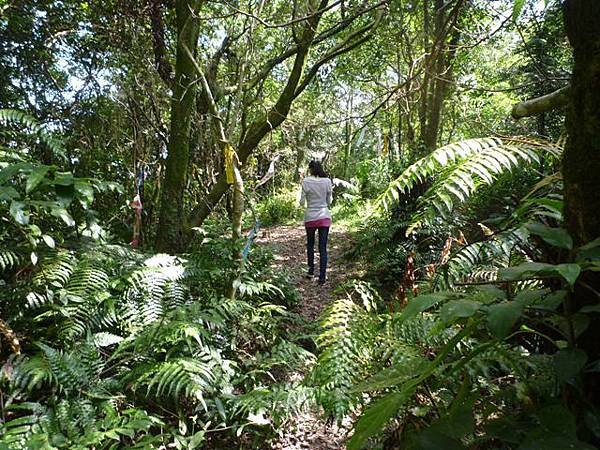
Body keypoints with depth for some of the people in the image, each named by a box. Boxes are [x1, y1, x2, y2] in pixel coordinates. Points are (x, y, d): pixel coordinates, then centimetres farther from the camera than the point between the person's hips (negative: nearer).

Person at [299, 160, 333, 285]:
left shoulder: (306, 181, -9)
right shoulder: (327, 181, -3)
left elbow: (302, 202, -7)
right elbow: (329, 202, 4)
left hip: (311, 217, -1)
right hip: (325, 217, 1)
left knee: (310, 244, 20)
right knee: (323, 247, 3)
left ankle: (311, 271, 28)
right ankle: (322, 277, 3)